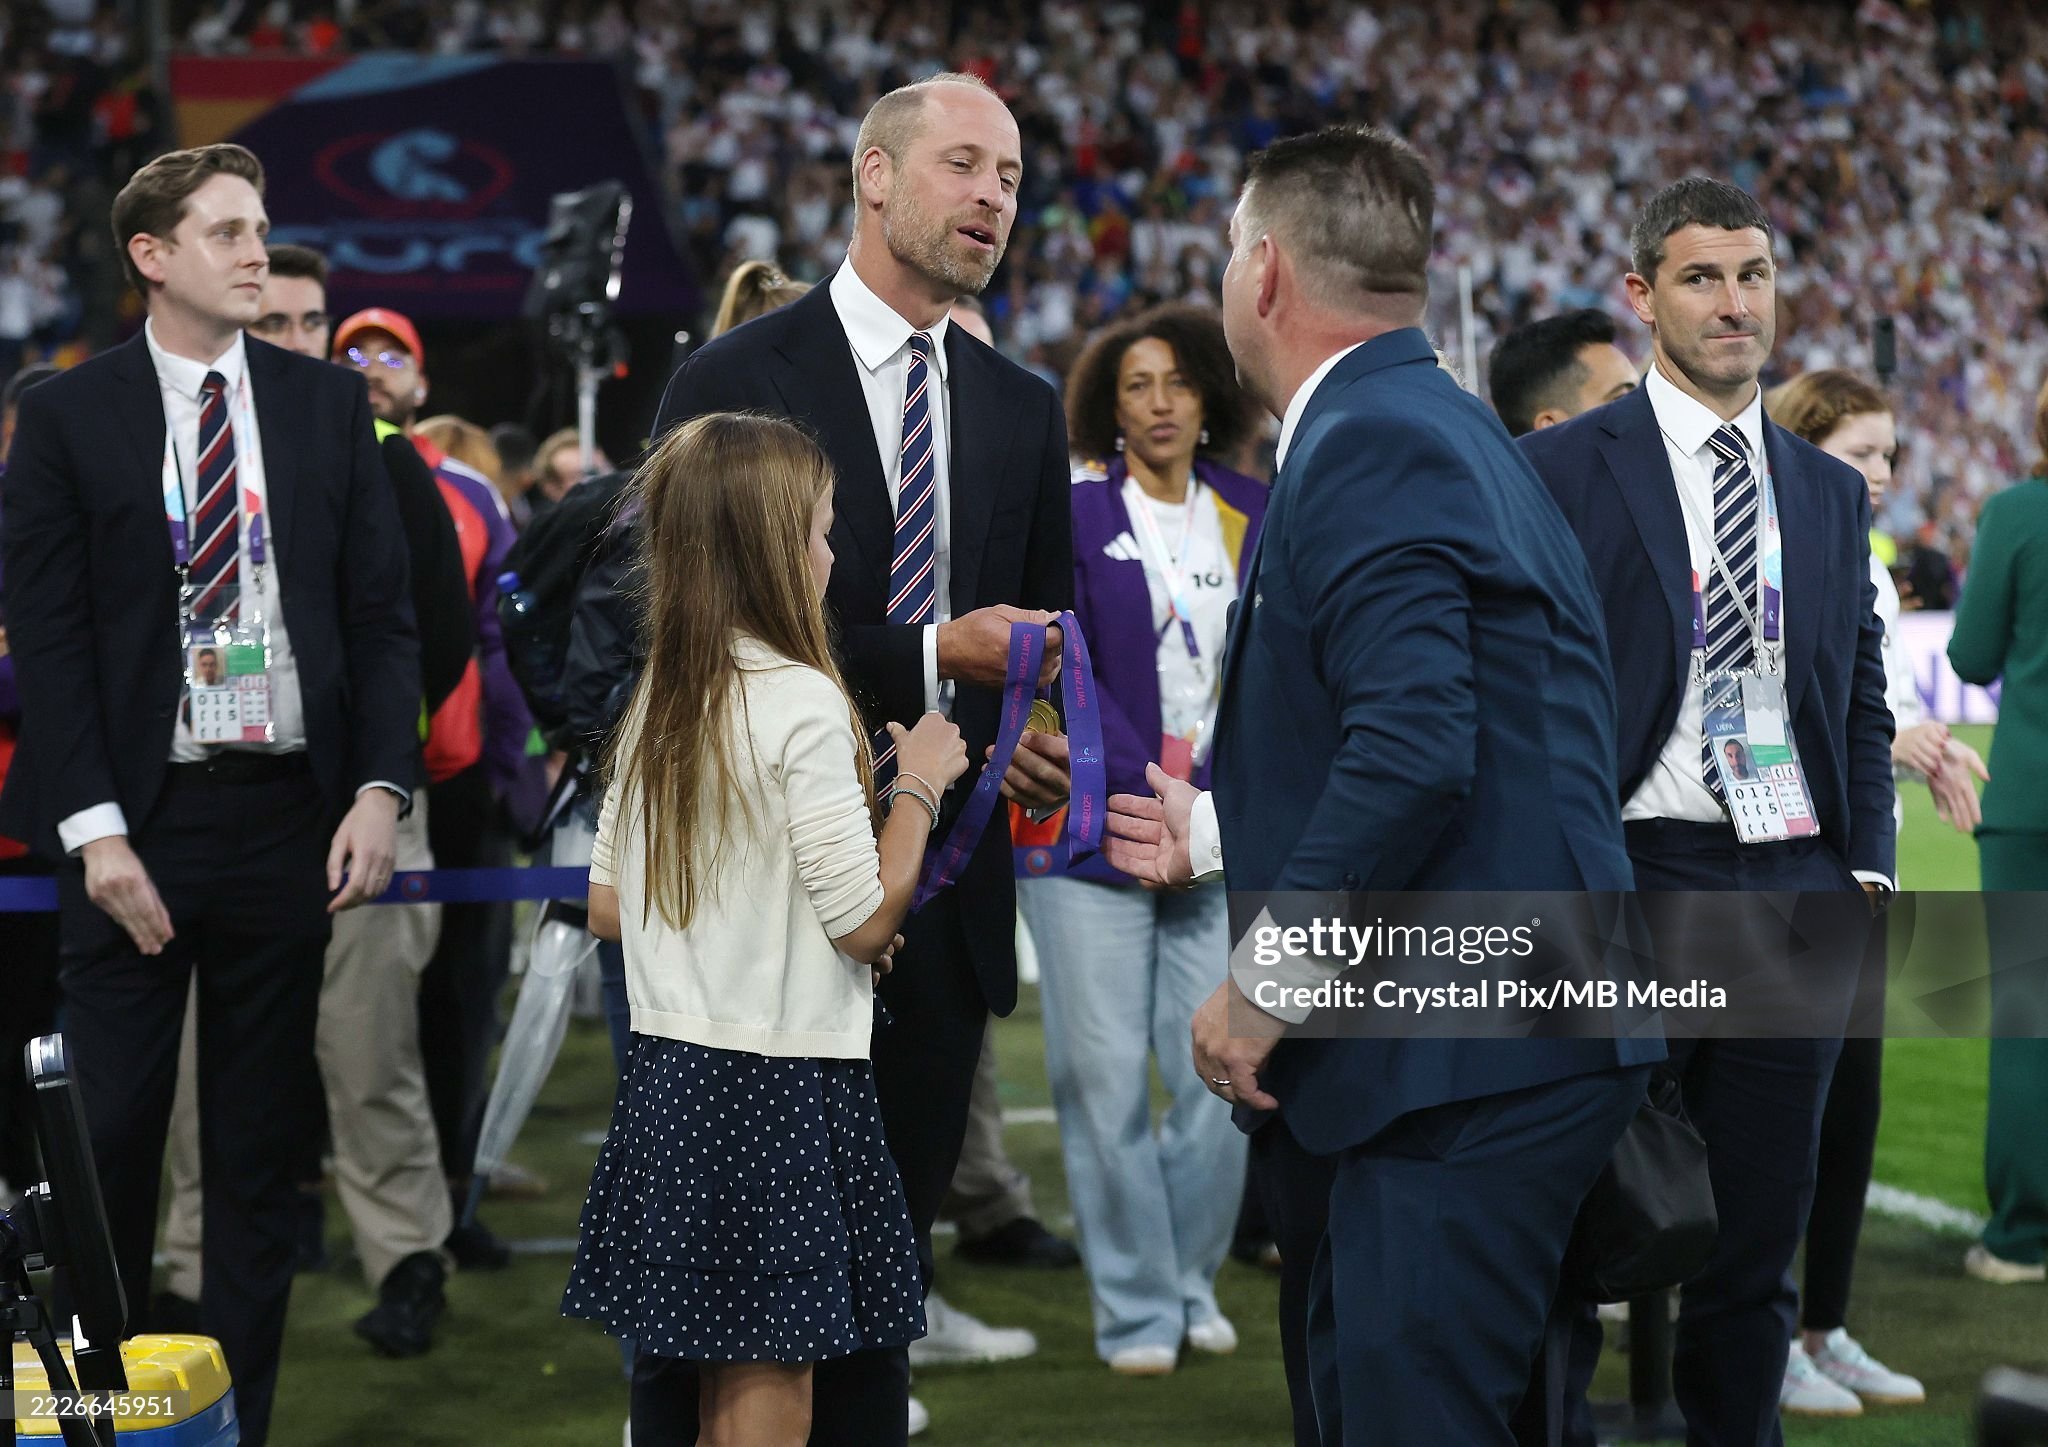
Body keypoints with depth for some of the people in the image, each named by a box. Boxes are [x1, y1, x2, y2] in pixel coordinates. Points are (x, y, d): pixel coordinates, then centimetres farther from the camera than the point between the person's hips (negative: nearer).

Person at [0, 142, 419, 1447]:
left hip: (288, 814, 2)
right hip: (134, 819, -2)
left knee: (263, 1145, 8)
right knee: (108, 1139, 0)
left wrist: (381, 788, -6)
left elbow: (383, 611, 6)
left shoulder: (328, 407, 7)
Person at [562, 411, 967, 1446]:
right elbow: (865, 923, -14)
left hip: (669, 1077, 8)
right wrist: (918, 785, -2)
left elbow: (608, 909, 14)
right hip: (780, 1087, -7)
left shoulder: (655, 702, 8)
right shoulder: (804, 702, -14)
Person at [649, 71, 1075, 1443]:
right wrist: (929, 657, -20)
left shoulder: (1025, 410, 10)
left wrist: (1042, 737, -10)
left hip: (946, 899, 5)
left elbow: (1044, 640, 13)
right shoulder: (739, 382, -7)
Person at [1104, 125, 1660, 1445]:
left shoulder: (1370, 448, -15)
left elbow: (1414, 750, -26)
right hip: (1498, 1044, 11)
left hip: (1476, 1060, -11)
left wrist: (1263, 987, -18)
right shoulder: (1433, 426, 18)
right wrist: (1216, 833, 33)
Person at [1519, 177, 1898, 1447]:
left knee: (1760, 1243, 8)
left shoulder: (1831, 492, 15)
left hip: (1793, 897, 4)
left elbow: (1865, 707, 17)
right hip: (1631, 881, -4)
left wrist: (1868, 870, 5)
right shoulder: (1565, 470, 0)